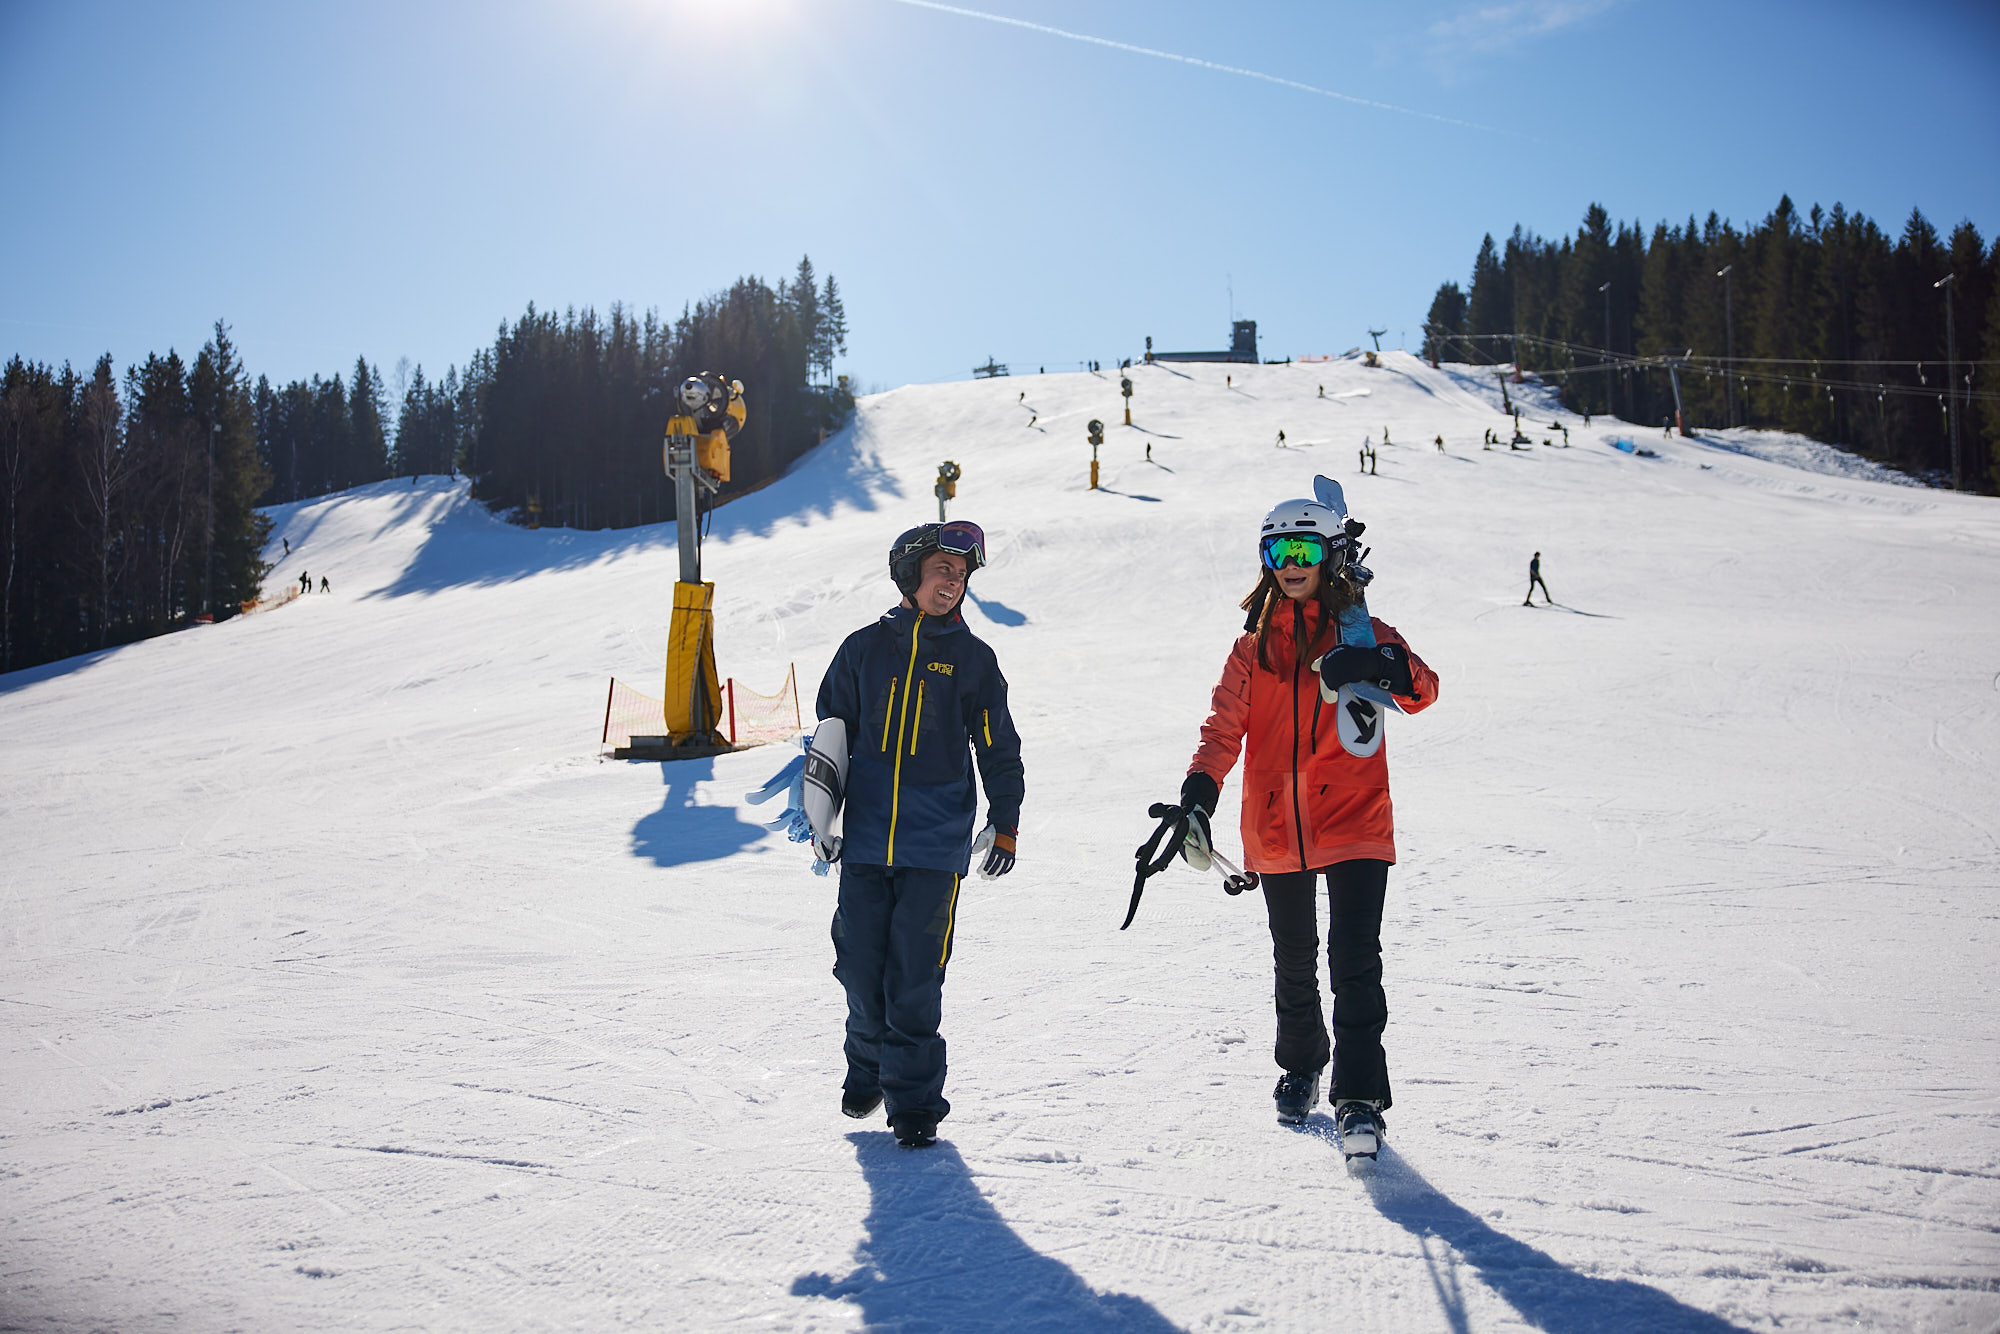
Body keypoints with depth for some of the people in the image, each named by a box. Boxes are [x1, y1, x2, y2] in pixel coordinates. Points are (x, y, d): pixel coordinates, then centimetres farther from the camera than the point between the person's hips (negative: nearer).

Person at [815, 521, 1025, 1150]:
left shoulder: (971, 657, 6)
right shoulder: (865, 647, 8)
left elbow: (997, 747, 10)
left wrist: (1005, 822, 3)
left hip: (935, 844, -2)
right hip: (864, 839, 2)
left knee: (914, 979, -5)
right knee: (860, 968, 4)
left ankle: (914, 1101, 7)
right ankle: (868, 1070, 29)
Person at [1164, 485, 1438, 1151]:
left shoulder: (1365, 635, 0)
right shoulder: (1253, 648, 8)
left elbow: (1423, 688, -15)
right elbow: (1224, 727, 3)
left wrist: (1384, 669, -38)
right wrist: (1199, 793, -15)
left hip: (1355, 825, -3)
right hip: (1277, 831, 3)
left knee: (1354, 960, -12)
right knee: (1293, 963, 17)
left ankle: (1360, 1099, -6)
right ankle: (1300, 1065, 39)